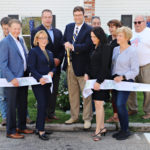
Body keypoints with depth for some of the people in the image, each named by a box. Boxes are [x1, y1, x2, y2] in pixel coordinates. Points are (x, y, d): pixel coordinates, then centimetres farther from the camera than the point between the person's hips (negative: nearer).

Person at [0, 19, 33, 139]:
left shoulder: (20, 41, 13)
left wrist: (27, 74, 11)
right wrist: (12, 78, -21)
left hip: (23, 77, 8)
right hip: (12, 79, -8)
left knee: (23, 104, 15)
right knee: (12, 106, 1)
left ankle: (22, 127, 29)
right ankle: (11, 131, 13)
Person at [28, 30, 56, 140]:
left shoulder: (50, 53, 19)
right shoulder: (33, 51, -3)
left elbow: (53, 66, 19)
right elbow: (31, 68, -11)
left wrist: (52, 72, -4)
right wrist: (39, 78, -24)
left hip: (47, 83, 7)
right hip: (38, 83, -7)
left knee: (45, 106, 8)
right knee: (42, 105, -10)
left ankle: (38, 127, 20)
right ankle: (41, 131, -4)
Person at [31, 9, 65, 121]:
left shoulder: (58, 32, 15)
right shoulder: (36, 31, -2)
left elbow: (62, 48, 11)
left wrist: (58, 59, -7)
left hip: (56, 66, 5)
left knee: (54, 91, 9)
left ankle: (51, 113, 18)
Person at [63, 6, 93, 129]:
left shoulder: (89, 29, -7)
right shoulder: (68, 27, 13)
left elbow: (88, 45, -17)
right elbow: (64, 40, 15)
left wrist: (72, 47, -20)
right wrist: (66, 44, -8)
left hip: (82, 65, -6)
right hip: (70, 64, 6)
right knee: (72, 92, 13)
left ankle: (87, 118, 9)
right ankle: (74, 116, 25)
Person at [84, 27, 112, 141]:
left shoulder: (105, 48, -11)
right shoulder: (95, 48, 14)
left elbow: (104, 66, -16)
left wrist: (99, 81, -18)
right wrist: (87, 74, 3)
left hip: (102, 79, -8)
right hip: (94, 79, 8)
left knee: (99, 103, -7)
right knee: (98, 104, 12)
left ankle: (98, 131, -1)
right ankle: (102, 128, 22)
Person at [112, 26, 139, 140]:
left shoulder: (132, 51, -9)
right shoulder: (115, 49, 10)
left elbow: (135, 71, -11)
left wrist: (122, 77, -19)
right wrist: (111, 77, 6)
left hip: (126, 81, -7)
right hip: (115, 80, 7)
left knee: (120, 104, -16)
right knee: (118, 105, 8)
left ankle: (125, 130, -1)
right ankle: (123, 129, 20)